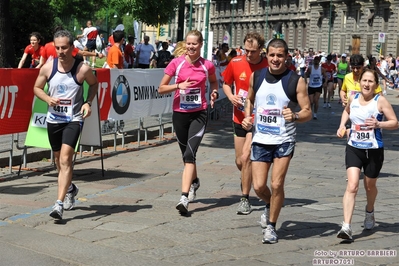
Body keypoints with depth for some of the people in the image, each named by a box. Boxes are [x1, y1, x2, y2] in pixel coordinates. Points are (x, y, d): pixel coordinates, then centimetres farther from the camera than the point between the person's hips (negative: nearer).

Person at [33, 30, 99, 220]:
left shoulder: (83, 69, -12)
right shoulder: (48, 67, -6)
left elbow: (94, 84, 8)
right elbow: (37, 88, 7)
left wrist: (88, 102, -7)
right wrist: (48, 99, -13)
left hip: (74, 119, -4)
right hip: (53, 118, 4)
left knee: (65, 159, -18)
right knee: (58, 159, 19)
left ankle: (59, 204, -20)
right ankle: (70, 189, 46)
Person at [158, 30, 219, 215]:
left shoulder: (207, 65, -2)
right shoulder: (176, 63, -4)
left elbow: (213, 81, 20)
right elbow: (161, 88, -1)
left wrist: (214, 92, -2)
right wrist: (179, 85, -17)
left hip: (199, 114, -2)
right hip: (180, 113, 2)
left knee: (190, 154, -16)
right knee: (186, 154, 16)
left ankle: (184, 197, -23)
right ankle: (194, 182, 46)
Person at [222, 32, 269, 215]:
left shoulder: (268, 67, -11)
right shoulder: (235, 63, -2)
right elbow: (226, 83, 13)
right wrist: (230, 96, -6)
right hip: (239, 118, 4)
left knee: (246, 157, -15)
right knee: (239, 161, 12)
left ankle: (245, 198, -2)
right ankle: (247, 180, 45)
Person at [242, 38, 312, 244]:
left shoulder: (296, 81, -7)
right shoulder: (256, 76, 4)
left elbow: (307, 112, -6)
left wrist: (295, 116, -27)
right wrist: (247, 117, 3)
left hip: (284, 141, -3)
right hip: (260, 139, 3)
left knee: (276, 184, -9)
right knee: (259, 186, 0)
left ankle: (271, 226, 10)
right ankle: (271, 206, 34)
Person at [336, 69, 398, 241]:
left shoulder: (380, 101, -9)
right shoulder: (353, 99, 3)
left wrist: (378, 124, -26)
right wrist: (342, 125, 9)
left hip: (374, 150, -1)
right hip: (353, 148, 1)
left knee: (370, 186, 17)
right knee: (352, 186, -14)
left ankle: (369, 212, 50)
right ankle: (346, 227, -20)